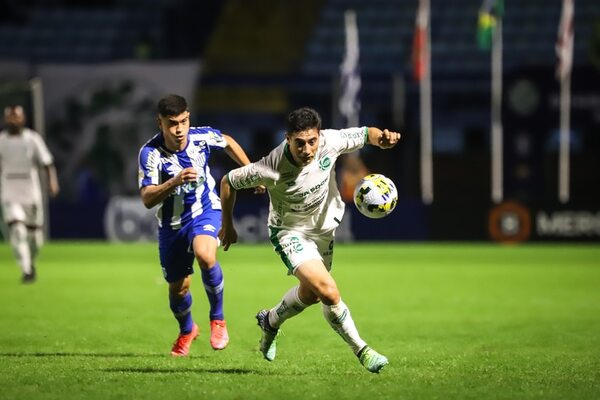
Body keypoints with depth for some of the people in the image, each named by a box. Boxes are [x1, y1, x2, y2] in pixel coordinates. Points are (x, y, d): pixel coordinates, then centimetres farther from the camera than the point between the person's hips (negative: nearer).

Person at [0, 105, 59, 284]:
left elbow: (47, 163, -6)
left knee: (35, 234, 9)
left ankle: (31, 264, 36)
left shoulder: (32, 138, -2)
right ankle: (26, 271, -16)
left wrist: (52, 181, -21)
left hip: (32, 194, 0)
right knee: (17, 231, -16)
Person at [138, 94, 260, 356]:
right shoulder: (151, 153, -21)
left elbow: (228, 142, 10)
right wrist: (175, 181, -42)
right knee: (178, 288, 10)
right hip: (171, 223, 1)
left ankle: (217, 318, -11)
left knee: (205, 255, -33)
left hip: (206, 211, -1)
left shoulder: (203, 137, -15)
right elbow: (147, 199, -27)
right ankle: (186, 330, 44)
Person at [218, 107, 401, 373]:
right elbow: (228, 182, -17)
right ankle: (361, 351, -3)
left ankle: (270, 322, 53)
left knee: (310, 294, 24)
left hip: (324, 228, 6)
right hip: (289, 231, -6)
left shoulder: (329, 142, -26)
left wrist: (382, 137, -33)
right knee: (329, 292, -25)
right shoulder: (272, 168, -34)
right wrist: (227, 226, -4)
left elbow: (365, 134, -8)